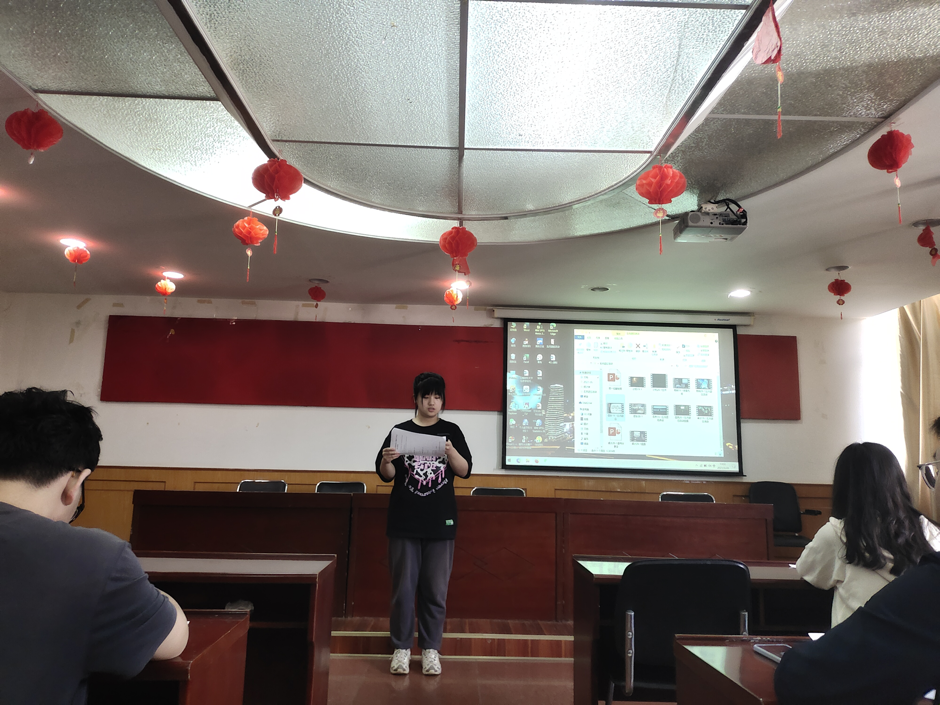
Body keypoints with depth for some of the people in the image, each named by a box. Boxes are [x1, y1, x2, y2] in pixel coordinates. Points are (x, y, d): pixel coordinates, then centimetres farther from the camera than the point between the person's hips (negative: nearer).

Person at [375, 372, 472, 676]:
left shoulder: (451, 431, 4)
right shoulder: (400, 431, 3)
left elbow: (465, 471, -3)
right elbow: (386, 475, 2)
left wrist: (451, 452, -22)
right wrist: (386, 461, -20)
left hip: (440, 524, 0)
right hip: (404, 523, 0)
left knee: (435, 589, 7)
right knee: (403, 588, 6)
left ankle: (430, 648, 21)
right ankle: (401, 647, 20)